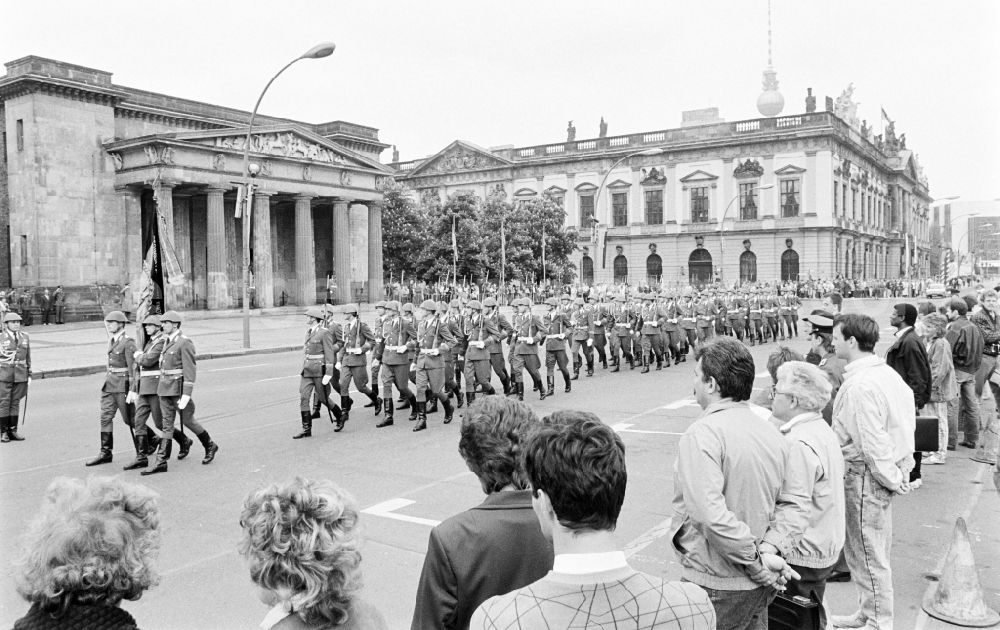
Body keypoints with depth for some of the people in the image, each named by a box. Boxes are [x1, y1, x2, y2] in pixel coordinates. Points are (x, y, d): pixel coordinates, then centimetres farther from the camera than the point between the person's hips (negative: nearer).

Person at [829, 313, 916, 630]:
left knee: (867, 552, 5)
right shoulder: (887, 372, 6)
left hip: (865, 475, -10)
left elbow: (872, 441, -24)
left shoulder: (859, 386, -23)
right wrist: (903, 468, 12)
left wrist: (891, 477, -12)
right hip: (887, 470, 10)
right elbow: (908, 412, 11)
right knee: (874, 549, 21)